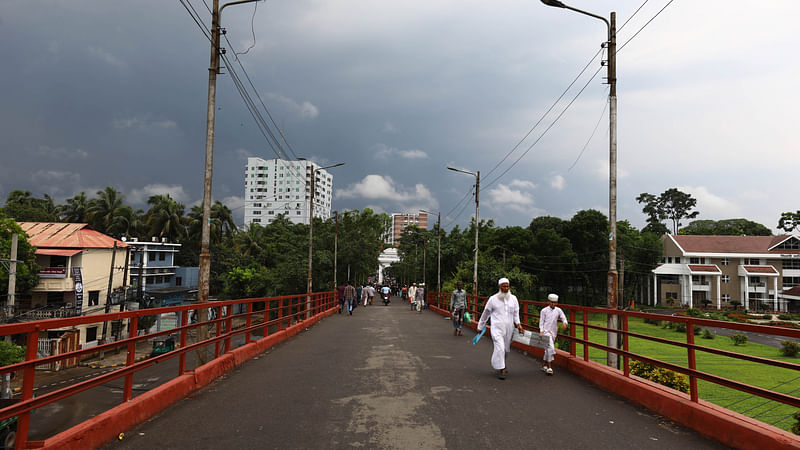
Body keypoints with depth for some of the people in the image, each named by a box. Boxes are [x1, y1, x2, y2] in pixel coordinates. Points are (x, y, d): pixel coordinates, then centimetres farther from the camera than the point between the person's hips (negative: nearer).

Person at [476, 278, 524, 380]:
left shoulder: (513, 299, 8)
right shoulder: (493, 299, 0)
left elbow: (516, 313, 12)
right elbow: (486, 313, 9)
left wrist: (518, 324, -5)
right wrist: (480, 326, 14)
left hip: (509, 329, 4)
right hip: (497, 328, -4)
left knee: (506, 349, 10)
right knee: (500, 348, -15)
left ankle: (497, 365, 32)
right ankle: (501, 370, -7)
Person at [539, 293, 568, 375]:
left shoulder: (558, 310, 5)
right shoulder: (544, 311, -3)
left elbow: (563, 318, 2)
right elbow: (541, 322, -2)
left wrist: (565, 323, -20)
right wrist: (541, 331, -11)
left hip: (553, 332, 4)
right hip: (546, 332, -4)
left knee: (547, 349, 14)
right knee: (551, 348, -16)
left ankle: (543, 366, 29)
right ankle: (549, 367, -9)